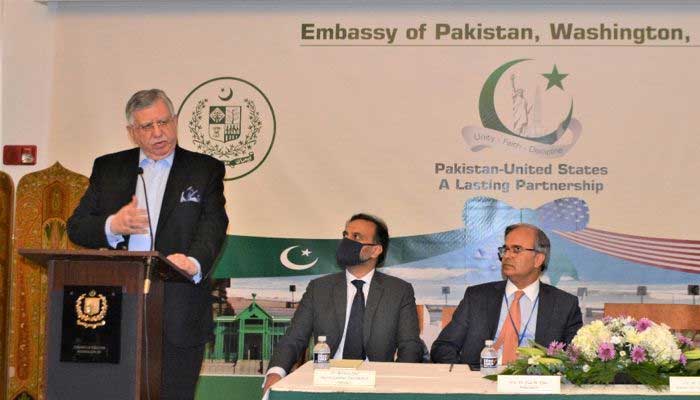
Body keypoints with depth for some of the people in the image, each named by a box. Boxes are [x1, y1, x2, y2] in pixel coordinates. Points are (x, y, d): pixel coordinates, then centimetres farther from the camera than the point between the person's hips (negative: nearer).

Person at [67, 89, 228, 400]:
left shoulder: (205, 170, 6)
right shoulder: (108, 168, 13)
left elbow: (214, 225, -8)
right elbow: (76, 227, 11)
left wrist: (194, 262, -29)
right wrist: (112, 226, -12)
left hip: (178, 315, -2)